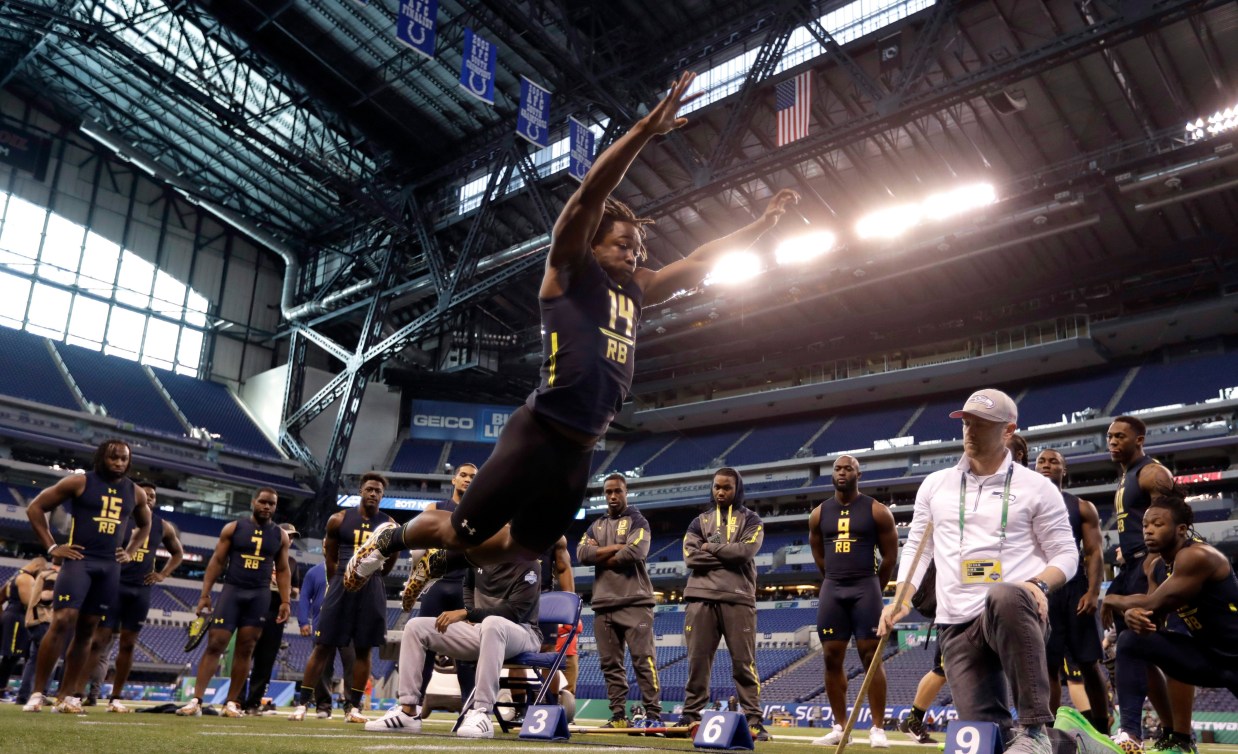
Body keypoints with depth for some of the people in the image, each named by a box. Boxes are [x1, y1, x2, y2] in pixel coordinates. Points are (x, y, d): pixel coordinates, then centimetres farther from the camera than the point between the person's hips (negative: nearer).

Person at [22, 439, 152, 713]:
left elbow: (144, 525, 29)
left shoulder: (135, 493, 11)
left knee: (86, 631, 6)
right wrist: (51, 547, -4)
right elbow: (35, 508, 1)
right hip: (79, 560, -4)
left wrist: (130, 552, 14)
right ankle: (37, 693, -8)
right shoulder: (79, 482, -2)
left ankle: (68, 696, 11)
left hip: (110, 567, 4)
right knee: (62, 622, -15)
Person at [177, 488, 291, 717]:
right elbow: (217, 562, 2)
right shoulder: (232, 528, 2)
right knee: (215, 645, -6)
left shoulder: (280, 535, 7)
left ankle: (232, 703, 9)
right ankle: (196, 701, -6)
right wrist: (205, 594, -4)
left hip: (259, 596, 2)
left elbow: (282, 570, 9)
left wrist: (285, 601, 1)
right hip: (232, 590, -1)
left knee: (245, 650, 3)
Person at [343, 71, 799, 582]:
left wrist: (765, 221, 21)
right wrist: (646, 129, -23)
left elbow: (701, 261, 23)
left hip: (581, 449, 8)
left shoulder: (636, 290, 17)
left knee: (521, 548, 17)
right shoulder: (570, 270, -2)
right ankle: (390, 540, 33)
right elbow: (592, 191, -15)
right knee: (464, 532, 4)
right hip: (539, 435, -7)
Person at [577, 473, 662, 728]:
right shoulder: (595, 526, 20)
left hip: (634, 601, -5)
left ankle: (653, 714, -8)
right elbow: (582, 554, 2)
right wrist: (616, 547, -5)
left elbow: (635, 552, -13)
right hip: (603, 603, 5)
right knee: (610, 663, 5)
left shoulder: (637, 521, 5)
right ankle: (618, 715, 9)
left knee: (643, 659, -9)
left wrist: (600, 557, -2)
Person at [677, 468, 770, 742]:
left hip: (738, 598, -2)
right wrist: (730, 556, -6)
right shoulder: (699, 522, 16)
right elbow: (691, 557, -1)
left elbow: (746, 551, -9)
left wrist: (711, 547, -1)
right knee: (697, 660, 4)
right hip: (701, 596, 2)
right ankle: (690, 716, 11)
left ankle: (754, 720, 1)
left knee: (743, 661, -2)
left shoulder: (750, 520, 10)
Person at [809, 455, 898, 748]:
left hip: (865, 588, -4)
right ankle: (839, 727, 13)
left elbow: (890, 555, 3)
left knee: (871, 657, -5)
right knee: (832, 659, 4)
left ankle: (878, 729, 1)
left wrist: (873, 588, 9)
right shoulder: (819, 514, 8)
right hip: (832, 590, 4)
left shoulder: (876, 511, -2)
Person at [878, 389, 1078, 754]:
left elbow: (1066, 553, 5)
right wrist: (902, 599, 0)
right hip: (957, 626, 4)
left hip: (1014, 615, -3)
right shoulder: (935, 485, 15)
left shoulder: (1037, 487, 5)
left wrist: (1040, 584, -16)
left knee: (1004, 596, -42)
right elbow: (917, 548, 17)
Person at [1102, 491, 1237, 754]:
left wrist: (1110, 599, -8)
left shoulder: (1197, 556, -25)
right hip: (1207, 653, 8)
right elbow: (1152, 617, 2)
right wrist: (1132, 614, -24)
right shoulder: (1154, 565, 3)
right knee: (1132, 642, -4)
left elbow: (1153, 605, -25)